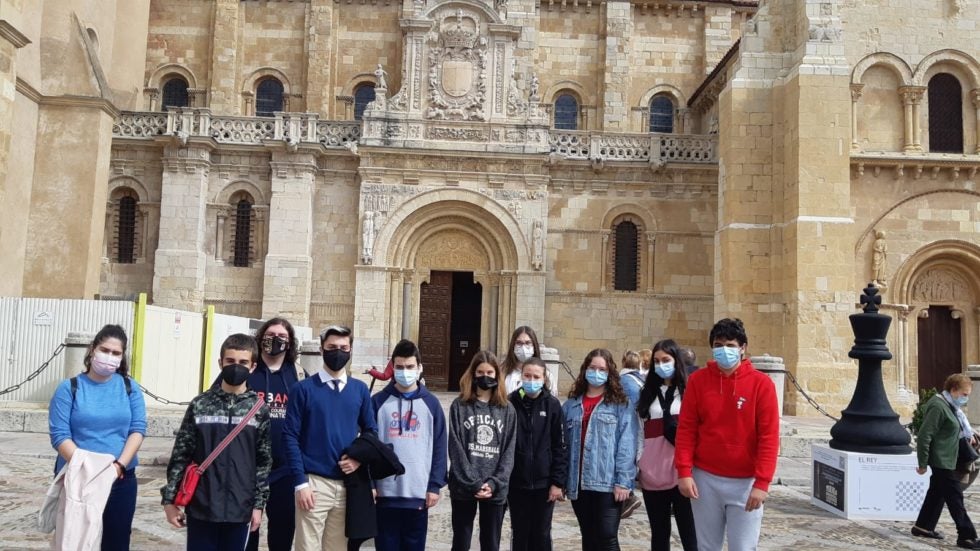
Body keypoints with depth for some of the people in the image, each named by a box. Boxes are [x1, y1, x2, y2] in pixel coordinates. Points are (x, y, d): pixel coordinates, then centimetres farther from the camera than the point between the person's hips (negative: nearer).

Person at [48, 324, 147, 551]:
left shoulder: (130, 388, 3)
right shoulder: (69, 388, -3)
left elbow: (138, 429, -2)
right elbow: (59, 435, -9)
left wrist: (119, 465, -17)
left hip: (121, 480, 2)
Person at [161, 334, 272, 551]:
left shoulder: (259, 409, -1)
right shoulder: (200, 405, 0)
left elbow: (264, 462, 1)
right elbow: (181, 455, 2)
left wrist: (258, 504, -2)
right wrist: (170, 499, 0)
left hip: (239, 509, 0)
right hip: (201, 507, 0)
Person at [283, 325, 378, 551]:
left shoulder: (360, 390, 9)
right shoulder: (303, 389, -2)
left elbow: (371, 431, 15)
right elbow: (290, 437, -5)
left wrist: (360, 458, -4)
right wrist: (300, 483, -10)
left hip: (348, 484, 4)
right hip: (314, 482, -3)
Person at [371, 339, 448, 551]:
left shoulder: (431, 403, 4)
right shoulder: (379, 401, 2)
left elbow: (439, 448, 3)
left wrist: (435, 485, -3)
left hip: (419, 493, 1)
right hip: (385, 492, -1)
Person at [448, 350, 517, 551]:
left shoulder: (507, 409, 6)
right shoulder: (459, 406, 0)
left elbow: (509, 451, 1)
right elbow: (456, 449, -6)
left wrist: (494, 483, -11)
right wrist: (474, 483, -13)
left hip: (495, 490, 1)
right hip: (464, 487, -1)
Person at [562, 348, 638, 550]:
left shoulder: (621, 404, 0)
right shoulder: (570, 405, 12)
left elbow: (627, 445, -8)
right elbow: (564, 444, 12)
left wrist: (623, 481, -15)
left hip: (608, 482, -4)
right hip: (579, 483, 4)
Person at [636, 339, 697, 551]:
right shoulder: (648, 393, 14)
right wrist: (638, 465, 10)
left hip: (681, 472, -4)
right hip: (653, 473, 4)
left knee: (689, 533, -4)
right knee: (659, 533, 12)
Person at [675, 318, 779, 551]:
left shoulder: (761, 383, -6)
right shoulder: (697, 380, 0)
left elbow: (769, 436, -8)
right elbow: (686, 429, 0)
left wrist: (762, 482, -14)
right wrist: (684, 471, -7)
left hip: (746, 482, -2)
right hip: (705, 478, 2)